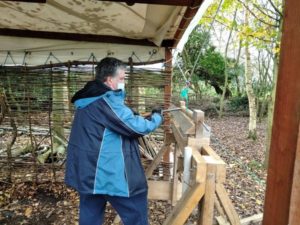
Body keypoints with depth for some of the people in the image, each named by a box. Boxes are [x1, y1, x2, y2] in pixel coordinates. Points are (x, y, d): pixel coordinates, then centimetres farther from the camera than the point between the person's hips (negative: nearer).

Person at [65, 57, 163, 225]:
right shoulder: (106, 100, -20)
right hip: (108, 172, -10)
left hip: (89, 171, 10)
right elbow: (135, 127, -19)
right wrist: (157, 117, -2)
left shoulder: (89, 99, 11)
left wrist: (145, 118, 11)